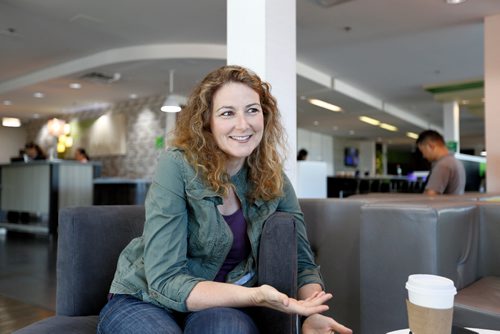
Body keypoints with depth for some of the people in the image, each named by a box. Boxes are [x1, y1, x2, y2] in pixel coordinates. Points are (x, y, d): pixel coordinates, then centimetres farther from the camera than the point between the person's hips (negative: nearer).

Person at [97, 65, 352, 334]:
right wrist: (255, 296, -33)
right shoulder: (177, 166, -19)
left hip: (220, 306, 2)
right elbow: (165, 281, -22)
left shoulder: (273, 180, -5)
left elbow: (302, 263, -1)